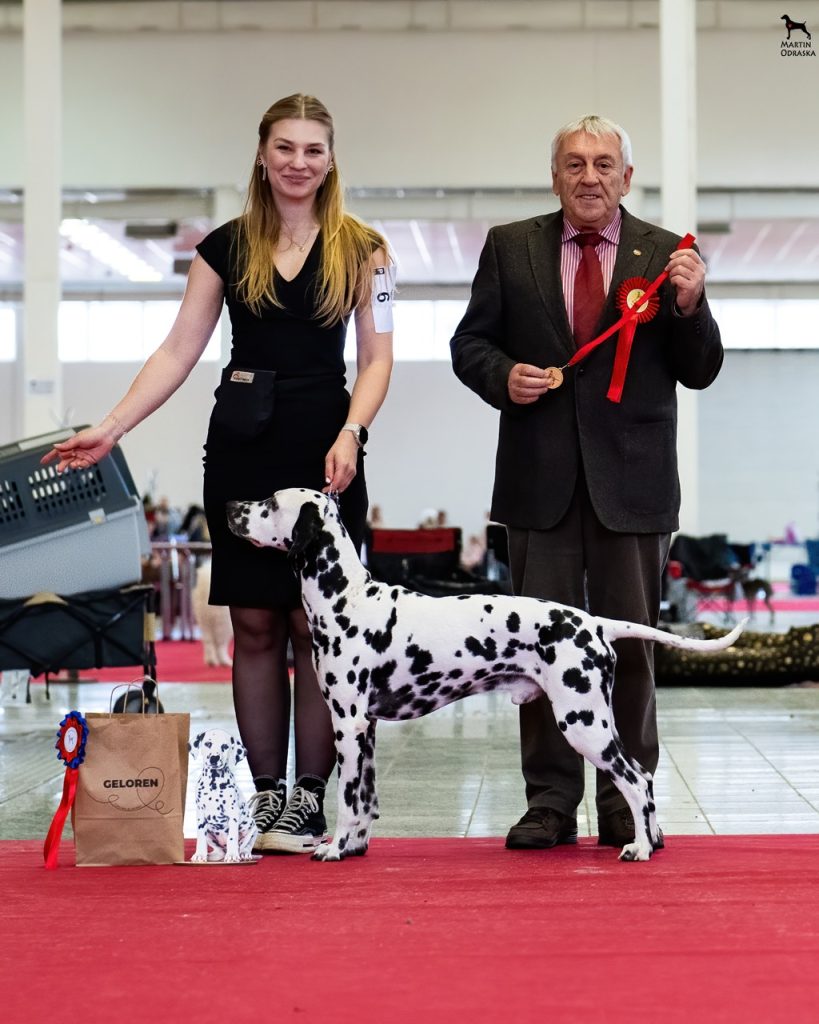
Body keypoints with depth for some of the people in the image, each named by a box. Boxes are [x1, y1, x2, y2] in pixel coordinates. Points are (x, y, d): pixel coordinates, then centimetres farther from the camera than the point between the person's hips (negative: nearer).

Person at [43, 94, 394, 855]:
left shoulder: (360, 249, 4)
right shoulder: (227, 247, 8)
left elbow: (377, 356, 2)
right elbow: (178, 350, 7)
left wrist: (349, 435, -14)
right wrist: (110, 428, -2)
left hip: (324, 450, -2)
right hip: (242, 450, 2)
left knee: (315, 623, -5)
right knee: (254, 623, 3)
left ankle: (309, 800, 1)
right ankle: (267, 795, 9)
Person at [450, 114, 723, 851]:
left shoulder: (665, 255, 4)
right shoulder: (510, 247, 7)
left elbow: (700, 372, 2)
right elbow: (470, 342, 10)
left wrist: (688, 305, -15)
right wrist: (502, 376, -10)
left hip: (632, 480, -1)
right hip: (541, 479, 1)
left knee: (631, 643, 4)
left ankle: (628, 804, 14)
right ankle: (550, 801, 12)